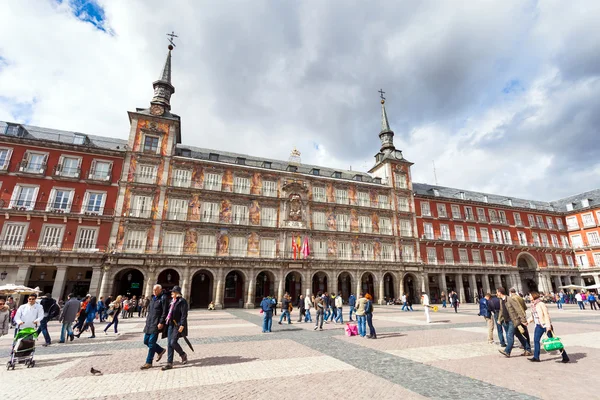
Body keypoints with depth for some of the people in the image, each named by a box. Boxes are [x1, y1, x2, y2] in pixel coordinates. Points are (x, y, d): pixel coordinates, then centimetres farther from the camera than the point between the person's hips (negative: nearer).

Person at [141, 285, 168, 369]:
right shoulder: (153, 298, 14)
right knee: (146, 341, 13)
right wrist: (147, 321, 17)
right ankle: (160, 351, 31)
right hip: (149, 323, 9)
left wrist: (161, 322, -20)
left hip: (156, 324, -9)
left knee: (151, 343, -4)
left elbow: (165, 312, -16)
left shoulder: (163, 298, -12)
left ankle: (148, 362, 10)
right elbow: (149, 310, 21)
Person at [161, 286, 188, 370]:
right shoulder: (172, 301, 13)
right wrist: (167, 321, 17)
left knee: (173, 342, -9)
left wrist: (182, 325, -22)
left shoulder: (182, 301, -12)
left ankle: (183, 355, 17)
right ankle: (169, 363, 15)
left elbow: (184, 314, -17)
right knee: (169, 343, 7)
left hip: (178, 325, -8)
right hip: (171, 325, 8)